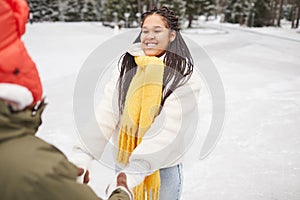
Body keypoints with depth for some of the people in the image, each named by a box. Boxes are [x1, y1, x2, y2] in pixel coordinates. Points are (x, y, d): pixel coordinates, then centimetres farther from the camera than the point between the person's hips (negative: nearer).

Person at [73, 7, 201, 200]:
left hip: (163, 169, -3)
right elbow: (106, 113, -11)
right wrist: (84, 155, -22)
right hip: (123, 163, 3)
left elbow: (169, 128, -22)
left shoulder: (184, 77, -13)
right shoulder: (126, 67, -2)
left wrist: (133, 173, -30)